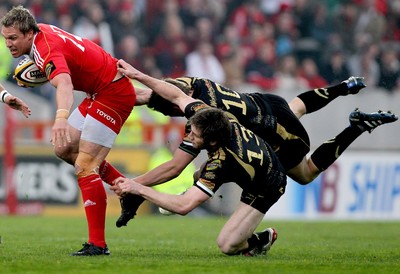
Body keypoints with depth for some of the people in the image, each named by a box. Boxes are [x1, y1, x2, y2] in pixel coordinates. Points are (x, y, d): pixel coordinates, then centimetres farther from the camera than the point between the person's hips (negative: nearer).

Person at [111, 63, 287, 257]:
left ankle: (262, 240, 12)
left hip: (266, 190, -8)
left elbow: (184, 206, -43)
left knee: (227, 245, -13)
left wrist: (139, 188, -41)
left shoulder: (220, 164, -41)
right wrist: (138, 76, -16)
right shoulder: (215, 116, -23)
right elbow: (178, 96, -10)